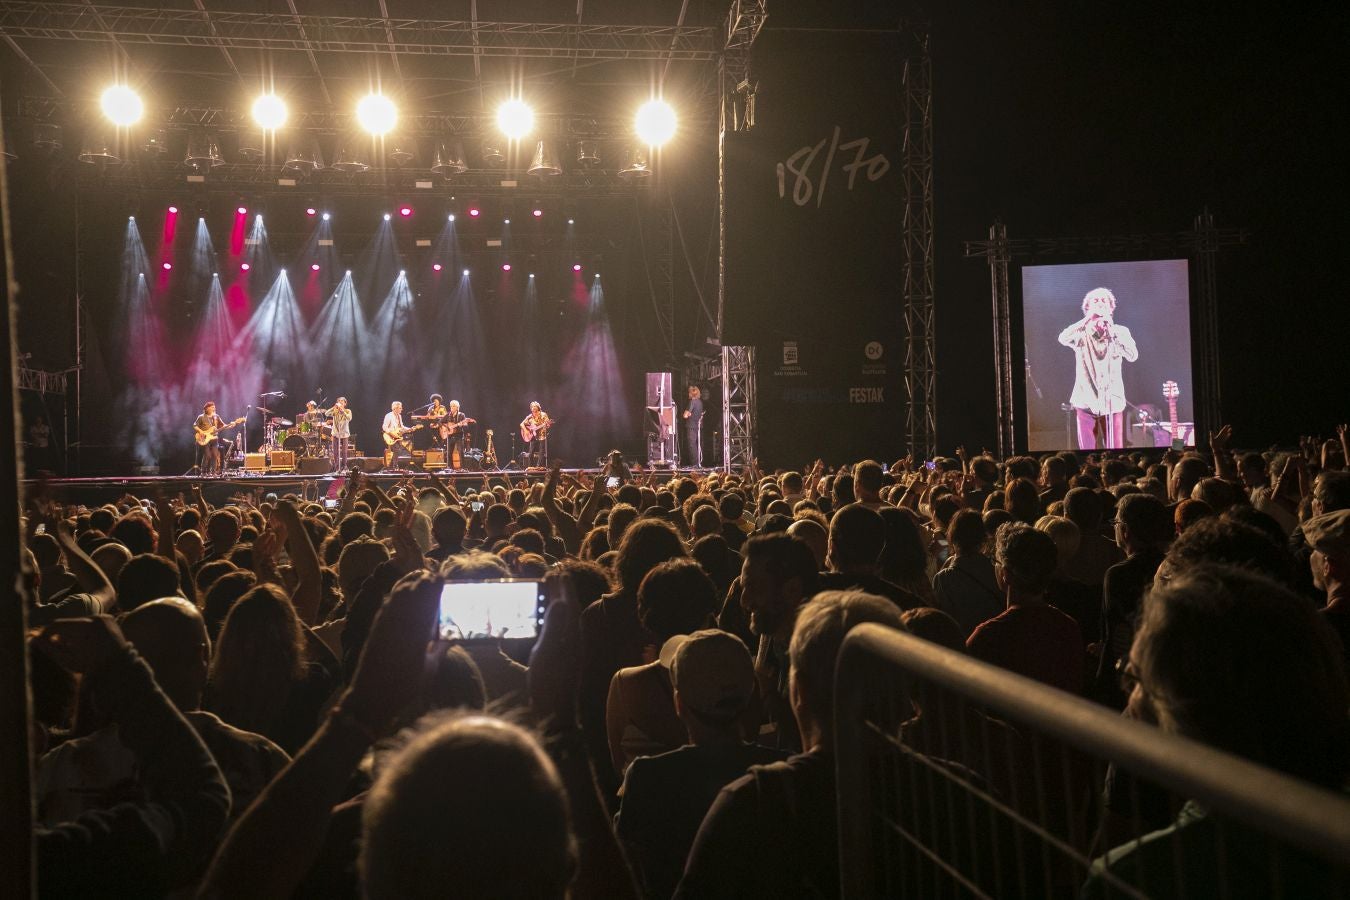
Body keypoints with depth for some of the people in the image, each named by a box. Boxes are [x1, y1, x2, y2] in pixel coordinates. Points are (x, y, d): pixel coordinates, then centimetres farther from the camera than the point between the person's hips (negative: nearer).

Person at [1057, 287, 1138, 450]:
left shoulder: (1120, 331, 3)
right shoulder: (1081, 333, 1)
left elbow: (1133, 356, -14)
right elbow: (1063, 339, -21)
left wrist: (1112, 330, -19)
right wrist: (1088, 319, -24)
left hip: (1112, 402, 0)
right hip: (1086, 402, 0)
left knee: (1115, 451, 0)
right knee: (1087, 450, 2)